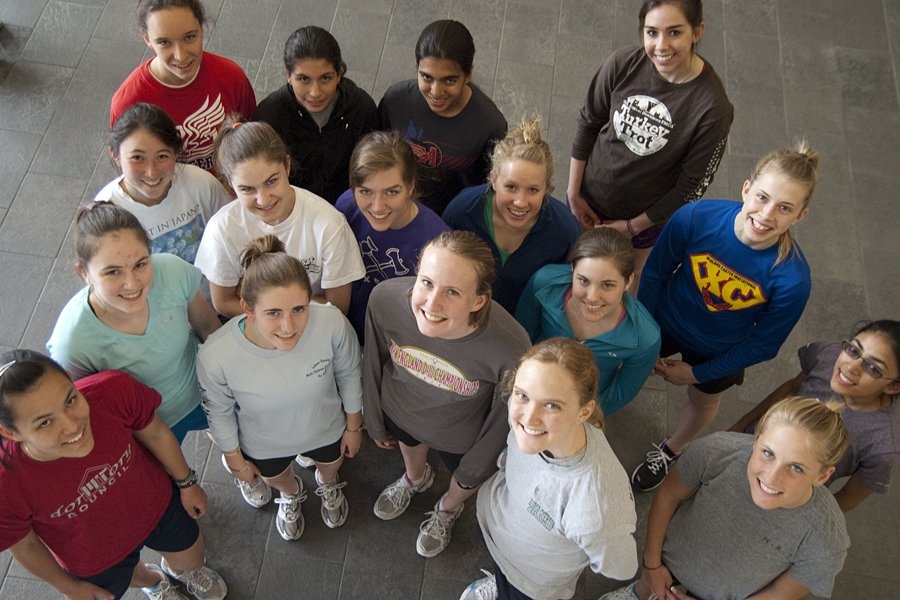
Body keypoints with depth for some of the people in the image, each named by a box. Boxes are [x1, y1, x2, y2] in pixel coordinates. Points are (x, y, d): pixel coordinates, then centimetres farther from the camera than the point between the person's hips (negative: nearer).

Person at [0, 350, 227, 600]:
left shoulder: (114, 391, -38)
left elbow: (155, 433, -14)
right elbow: (25, 546, -17)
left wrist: (187, 483, 2)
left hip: (157, 504, 2)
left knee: (192, 559, 30)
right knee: (131, 577, 32)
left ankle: (179, 569, 67)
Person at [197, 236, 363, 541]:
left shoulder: (333, 324, -39)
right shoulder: (215, 356, -40)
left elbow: (348, 375, -15)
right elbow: (220, 413, -16)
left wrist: (354, 426, 0)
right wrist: (234, 459, 0)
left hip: (326, 430, 1)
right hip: (264, 446, 0)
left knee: (330, 465, 36)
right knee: (277, 478, 35)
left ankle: (328, 485, 74)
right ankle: (291, 495, 73)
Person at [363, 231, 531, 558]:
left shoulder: (509, 348, -44)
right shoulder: (385, 299, -37)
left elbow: (503, 416, -21)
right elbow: (374, 361, -14)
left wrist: (475, 469, -3)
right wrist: (374, 420, 4)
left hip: (461, 437, -1)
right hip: (399, 412, 2)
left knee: (465, 479, 33)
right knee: (410, 444, 37)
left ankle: (448, 509, 71)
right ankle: (416, 478, 75)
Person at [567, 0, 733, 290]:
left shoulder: (713, 106, -28)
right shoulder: (624, 63, -21)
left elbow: (692, 185, -17)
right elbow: (588, 122, -5)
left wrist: (632, 227, -10)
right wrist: (573, 192, -1)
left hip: (647, 217, -2)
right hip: (590, 196, 3)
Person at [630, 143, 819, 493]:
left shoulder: (791, 279, -36)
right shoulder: (696, 218, -35)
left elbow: (763, 344, -18)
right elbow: (655, 273, -15)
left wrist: (697, 373, -10)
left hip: (718, 352, 1)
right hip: (664, 323, 0)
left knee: (703, 401, 29)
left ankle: (670, 451, 62)